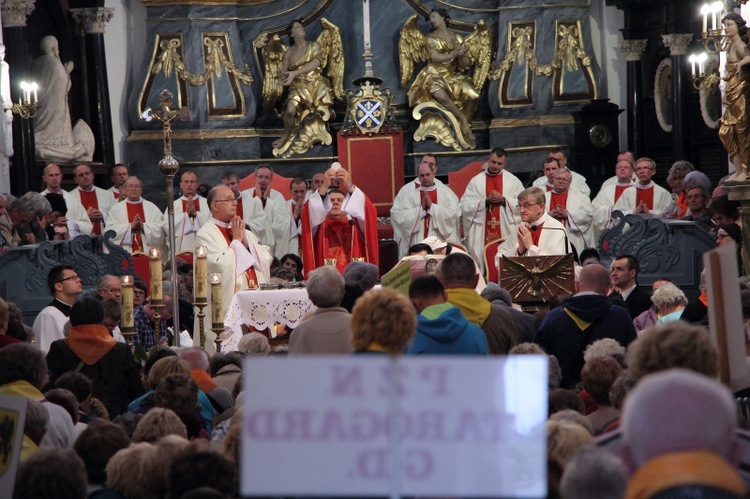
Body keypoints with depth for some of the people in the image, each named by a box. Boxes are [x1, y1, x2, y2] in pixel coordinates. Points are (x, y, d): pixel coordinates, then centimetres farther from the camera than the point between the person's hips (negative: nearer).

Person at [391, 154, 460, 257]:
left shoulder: (444, 191, 7)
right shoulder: (407, 190, 5)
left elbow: (453, 213, -6)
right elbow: (398, 214, -5)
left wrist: (432, 206, -12)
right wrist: (420, 209, -12)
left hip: (440, 240, 0)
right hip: (415, 241, 0)